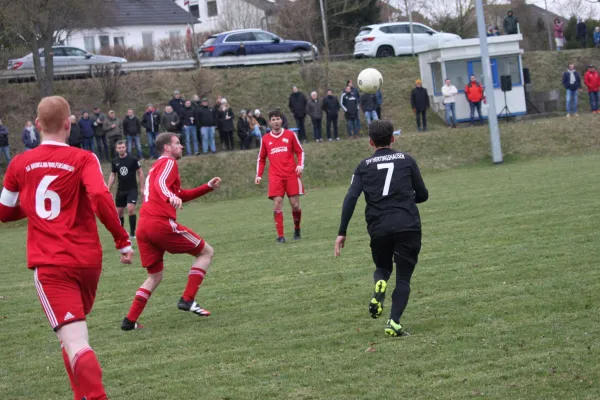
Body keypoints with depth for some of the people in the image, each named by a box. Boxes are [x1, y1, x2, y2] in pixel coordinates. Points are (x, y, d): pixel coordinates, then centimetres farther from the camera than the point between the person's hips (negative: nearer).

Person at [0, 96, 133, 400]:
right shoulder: (83, 159, -1)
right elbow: (100, 197, -18)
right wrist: (122, 240, -10)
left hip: (49, 264, -1)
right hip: (88, 261, 2)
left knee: (75, 342, -14)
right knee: (73, 335, 26)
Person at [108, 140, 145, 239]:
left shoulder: (133, 159, -9)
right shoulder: (115, 161, 2)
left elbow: (140, 172, -1)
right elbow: (113, 175, 12)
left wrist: (142, 187, -2)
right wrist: (108, 189, 8)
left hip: (132, 189, -4)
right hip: (120, 190, 4)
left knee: (131, 209, -19)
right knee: (119, 211, 7)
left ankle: (132, 232, -9)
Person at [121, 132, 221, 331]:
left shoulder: (156, 166, 30)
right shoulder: (169, 163, 1)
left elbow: (180, 195, 37)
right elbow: (161, 184, -21)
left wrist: (208, 187, 30)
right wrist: (170, 197, -41)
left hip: (143, 227, 9)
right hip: (161, 223, -9)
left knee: (155, 276, 19)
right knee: (206, 252, 5)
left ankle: (130, 320, 8)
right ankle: (187, 300, -5)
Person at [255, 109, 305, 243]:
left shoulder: (290, 135, 5)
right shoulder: (265, 139, 9)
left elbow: (300, 151, 10)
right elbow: (261, 159, 17)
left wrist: (300, 165, -6)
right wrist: (259, 175, 8)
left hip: (291, 175, 0)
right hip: (275, 177, 0)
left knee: (295, 205, -1)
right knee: (277, 205, -11)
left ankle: (297, 229, 24)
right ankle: (280, 236, -9)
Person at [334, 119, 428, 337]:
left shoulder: (364, 166, 9)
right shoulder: (407, 160, 9)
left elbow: (351, 198, -2)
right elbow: (423, 195, 13)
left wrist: (342, 233, -2)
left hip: (378, 228, 1)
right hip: (408, 226, -1)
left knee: (382, 267, 26)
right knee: (403, 277, 7)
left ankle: (379, 286, -9)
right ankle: (394, 322, -11)